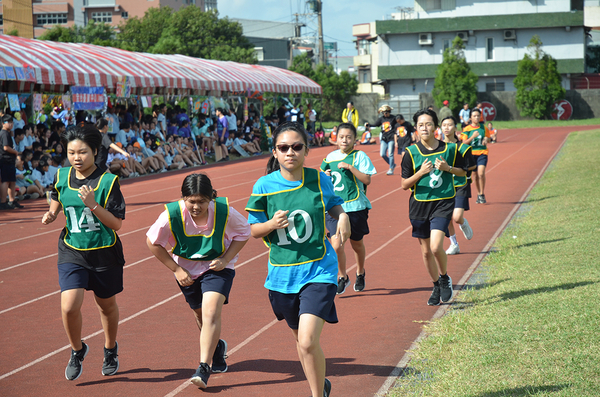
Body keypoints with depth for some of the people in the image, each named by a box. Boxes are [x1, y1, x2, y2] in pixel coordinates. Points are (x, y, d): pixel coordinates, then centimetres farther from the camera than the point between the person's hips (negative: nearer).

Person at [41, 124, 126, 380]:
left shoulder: (108, 181, -15)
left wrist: (93, 204, -28)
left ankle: (110, 350, 45)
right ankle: (77, 351, 14)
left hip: (105, 254, -2)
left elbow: (117, 224, -16)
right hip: (72, 253, 2)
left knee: (106, 305, 17)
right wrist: (52, 213, 0)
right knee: (69, 307, -15)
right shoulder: (62, 177, -2)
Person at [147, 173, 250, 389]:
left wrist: (225, 259, -17)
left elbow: (244, 232, -5)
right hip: (187, 270, 2)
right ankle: (217, 347, 48)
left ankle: (204, 368, -19)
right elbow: (152, 241, -9)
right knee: (200, 314, 17)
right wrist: (176, 269, -10)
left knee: (211, 312, -21)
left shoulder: (224, 211, -25)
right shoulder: (172, 215, -25)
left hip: (217, 267, -2)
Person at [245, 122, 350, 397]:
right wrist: (272, 224, -19)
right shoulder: (264, 186, -5)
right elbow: (253, 230, 2)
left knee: (308, 341, -17)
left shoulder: (319, 180, -4)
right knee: (301, 338, 18)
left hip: (318, 270, -2)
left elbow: (333, 202, 17)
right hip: (282, 273, 2)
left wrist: (343, 217, -4)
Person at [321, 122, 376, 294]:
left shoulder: (360, 156, -4)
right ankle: (342, 277, 10)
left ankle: (360, 273, 40)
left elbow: (367, 180, -14)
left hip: (355, 207, -2)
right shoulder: (330, 157, 9)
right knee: (336, 245, -11)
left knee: (357, 243, 14)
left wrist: (350, 167, -21)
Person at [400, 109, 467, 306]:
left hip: (443, 203, -2)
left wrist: (447, 168, -7)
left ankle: (445, 278, 10)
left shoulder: (450, 149, -1)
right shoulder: (411, 152, -3)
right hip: (419, 204, 2)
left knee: (436, 247, -18)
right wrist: (420, 173, -18)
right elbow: (404, 185, -1)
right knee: (426, 251, 10)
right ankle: (436, 286, 32)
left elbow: (463, 171, 13)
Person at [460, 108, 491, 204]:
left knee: (481, 173, -17)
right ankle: (479, 194, 24)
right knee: (476, 174, 7)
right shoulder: (467, 129, 0)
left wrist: (486, 139, -6)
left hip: (482, 153, -1)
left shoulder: (483, 127, 5)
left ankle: (482, 194, -5)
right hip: (472, 153, 1)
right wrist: (473, 137, -18)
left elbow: (488, 138, 17)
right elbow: (464, 143, -4)